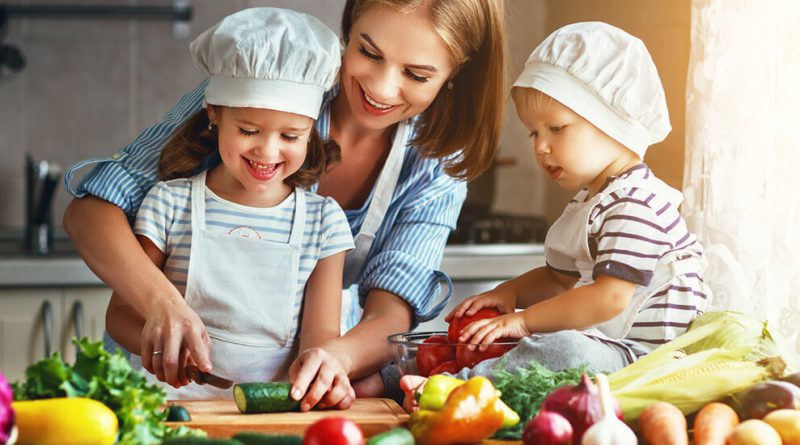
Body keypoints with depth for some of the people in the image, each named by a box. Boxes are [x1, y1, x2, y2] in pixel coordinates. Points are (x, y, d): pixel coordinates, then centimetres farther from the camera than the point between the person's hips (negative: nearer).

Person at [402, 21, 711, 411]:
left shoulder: (636, 204, -17)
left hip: (642, 356, -11)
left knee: (561, 348, -35)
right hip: (607, 344, 11)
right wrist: (510, 292, 6)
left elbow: (611, 296, -25)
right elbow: (559, 278, 27)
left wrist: (523, 320, -20)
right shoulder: (587, 202, 18)